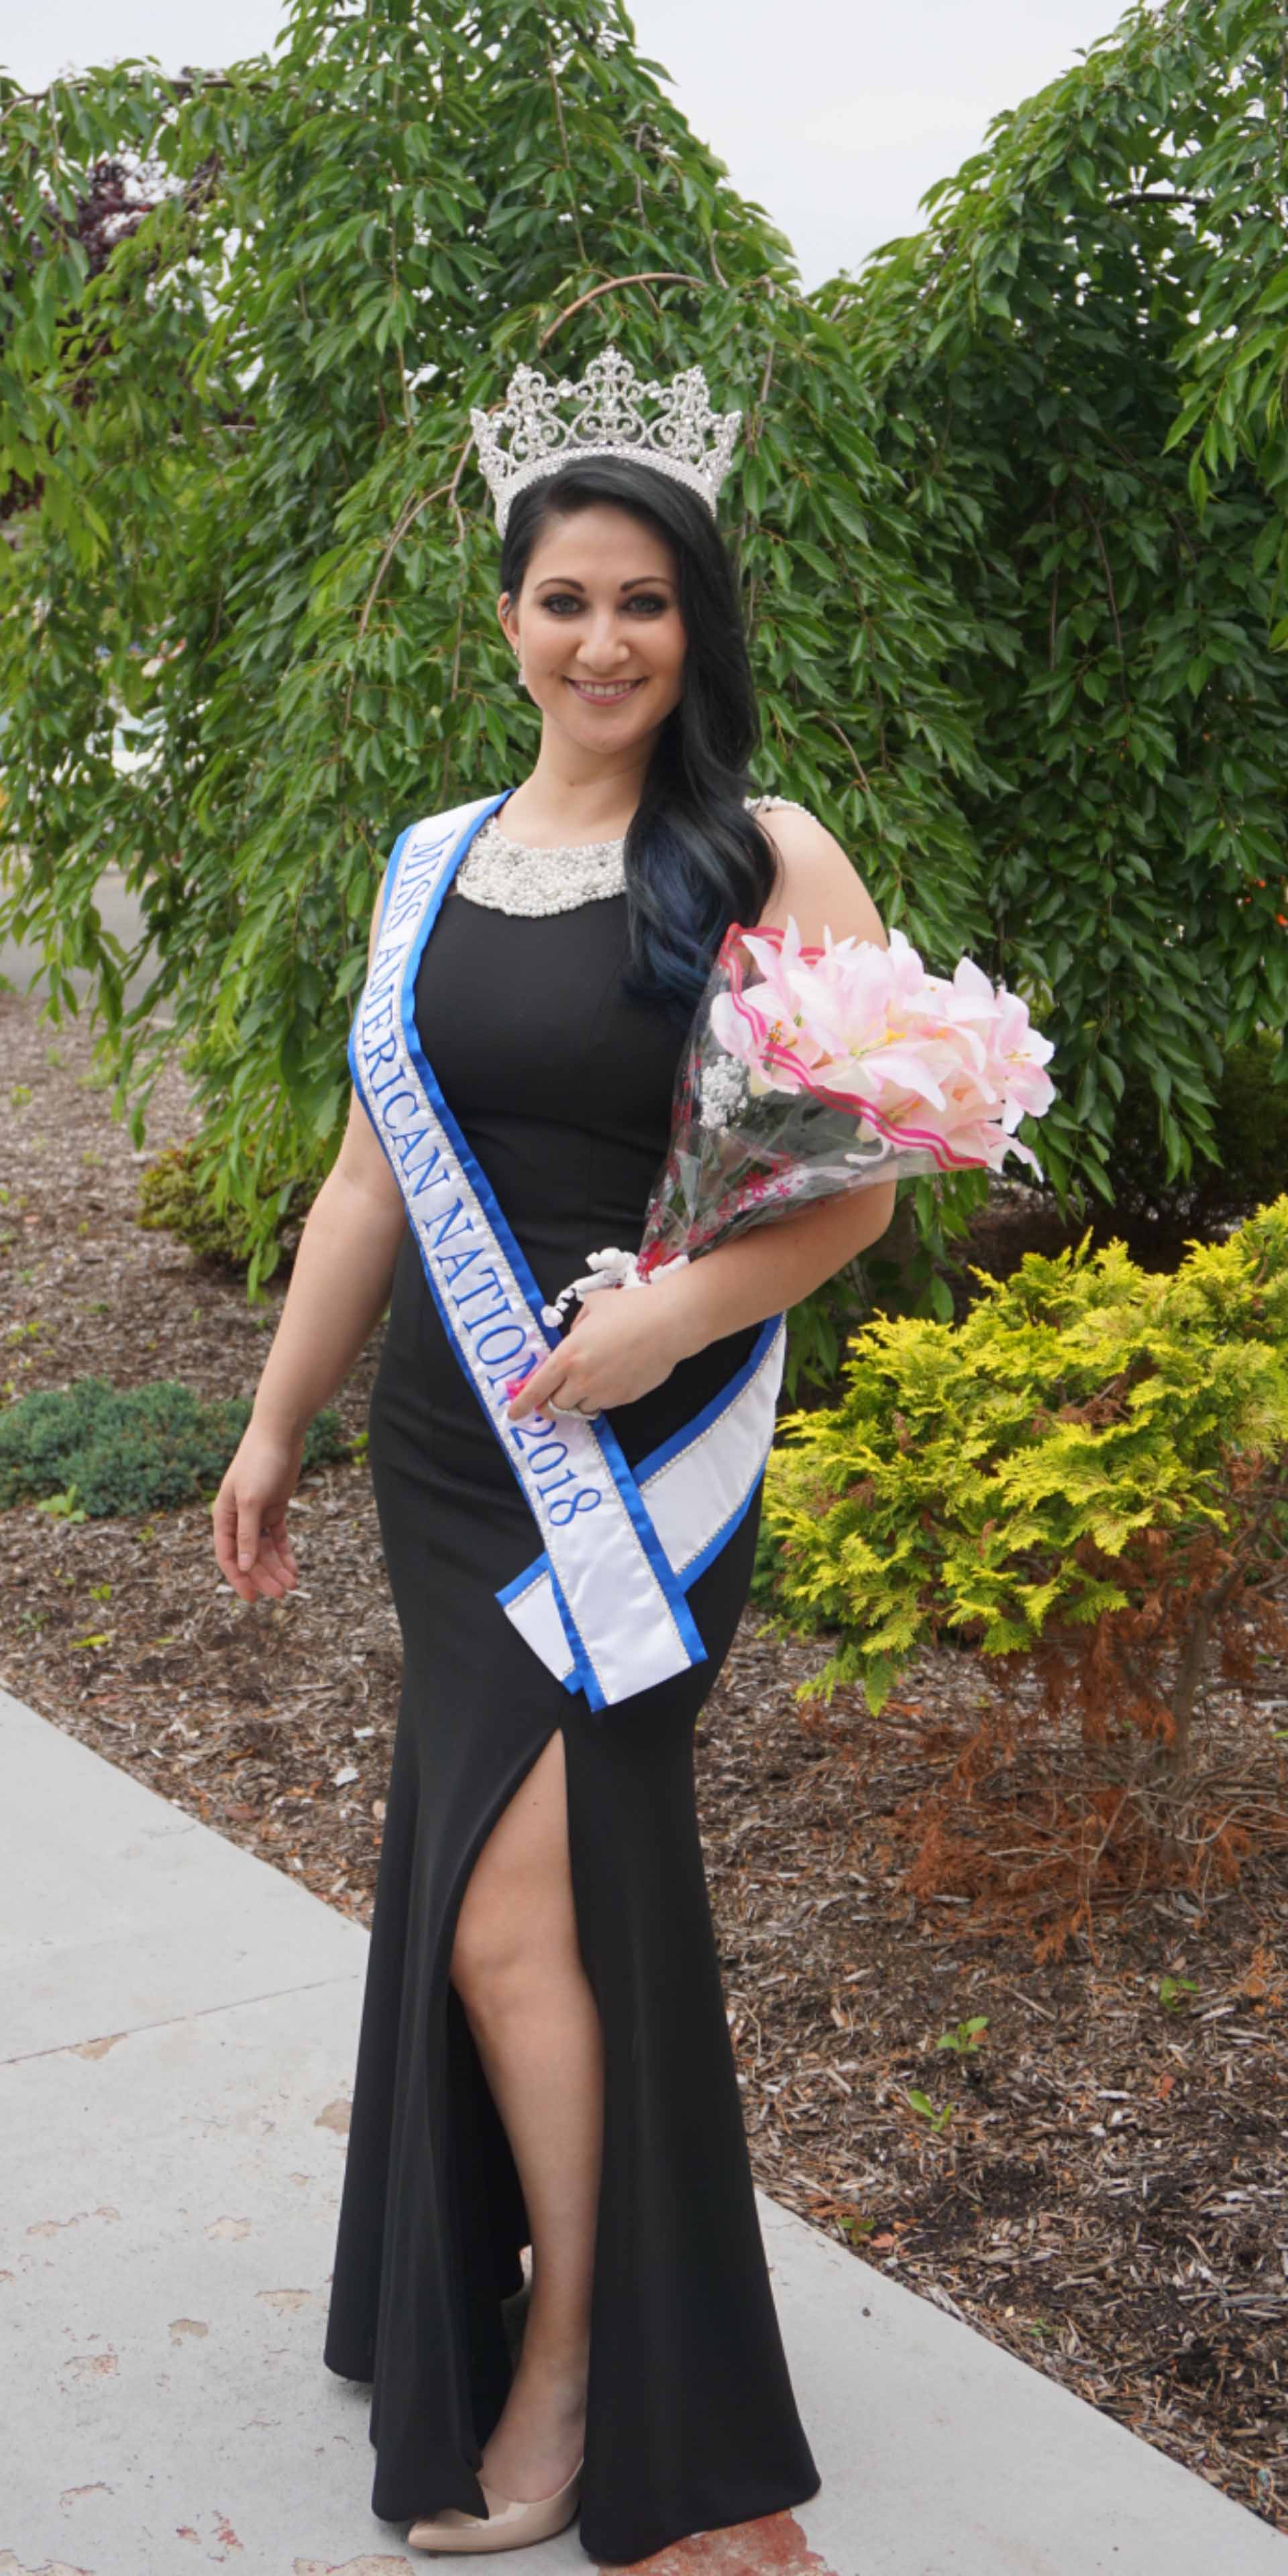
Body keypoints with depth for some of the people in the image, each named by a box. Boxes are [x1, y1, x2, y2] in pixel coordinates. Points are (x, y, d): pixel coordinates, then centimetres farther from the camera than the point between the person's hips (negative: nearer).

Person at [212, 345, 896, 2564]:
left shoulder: (765, 861, -6)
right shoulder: (437, 862, 10)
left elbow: (872, 1165, -10)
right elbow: (376, 1168, 15)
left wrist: (674, 1311, -23)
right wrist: (275, 1423, 17)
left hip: (644, 1455, -4)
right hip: (448, 1452, 5)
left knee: (516, 1896, -6)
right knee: (565, 1885, 12)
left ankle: (576, 2358, 16)